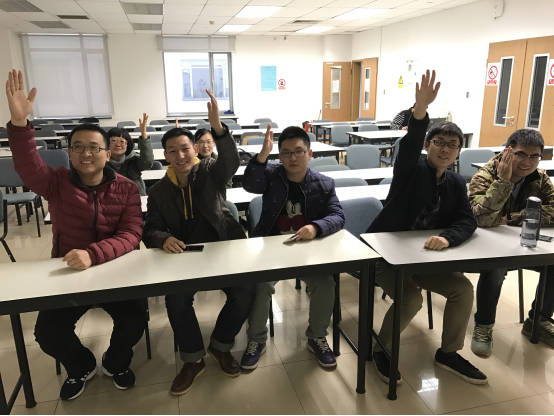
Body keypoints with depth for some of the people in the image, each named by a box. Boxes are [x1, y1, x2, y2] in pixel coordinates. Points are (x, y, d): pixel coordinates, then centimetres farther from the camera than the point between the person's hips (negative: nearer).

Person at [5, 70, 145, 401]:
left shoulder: (126, 189, -7)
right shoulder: (58, 183, -3)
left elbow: (131, 235, -18)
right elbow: (28, 168, -25)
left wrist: (92, 254, -35)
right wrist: (20, 123, -42)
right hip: (68, 272, 2)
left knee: (135, 321, -19)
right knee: (48, 332, -13)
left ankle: (116, 362, 18)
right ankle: (81, 366, 22)